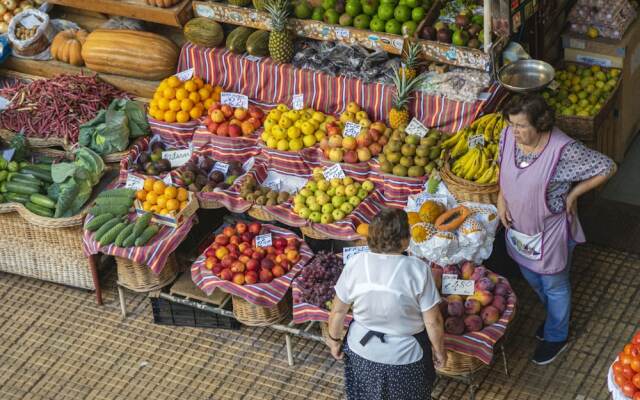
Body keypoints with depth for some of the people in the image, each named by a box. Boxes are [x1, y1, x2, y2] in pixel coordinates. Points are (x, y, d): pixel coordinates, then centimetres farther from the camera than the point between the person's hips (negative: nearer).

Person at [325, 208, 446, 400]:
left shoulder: (355, 263, -16)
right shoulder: (418, 269, -24)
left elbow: (338, 311, -6)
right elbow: (433, 322, -18)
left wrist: (334, 340, 10)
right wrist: (439, 350, -1)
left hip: (362, 351, 2)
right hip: (405, 357, -2)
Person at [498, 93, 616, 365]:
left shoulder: (564, 150, -33)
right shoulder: (508, 136, -15)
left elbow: (607, 168, -22)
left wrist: (573, 194, -19)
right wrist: (501, 199, -5)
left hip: (550, 231, -6)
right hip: (519, 226, 6)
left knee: (554, 284, 18)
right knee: (532, 277, 28)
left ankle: (556, 337, 42)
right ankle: (557, 314, 57)